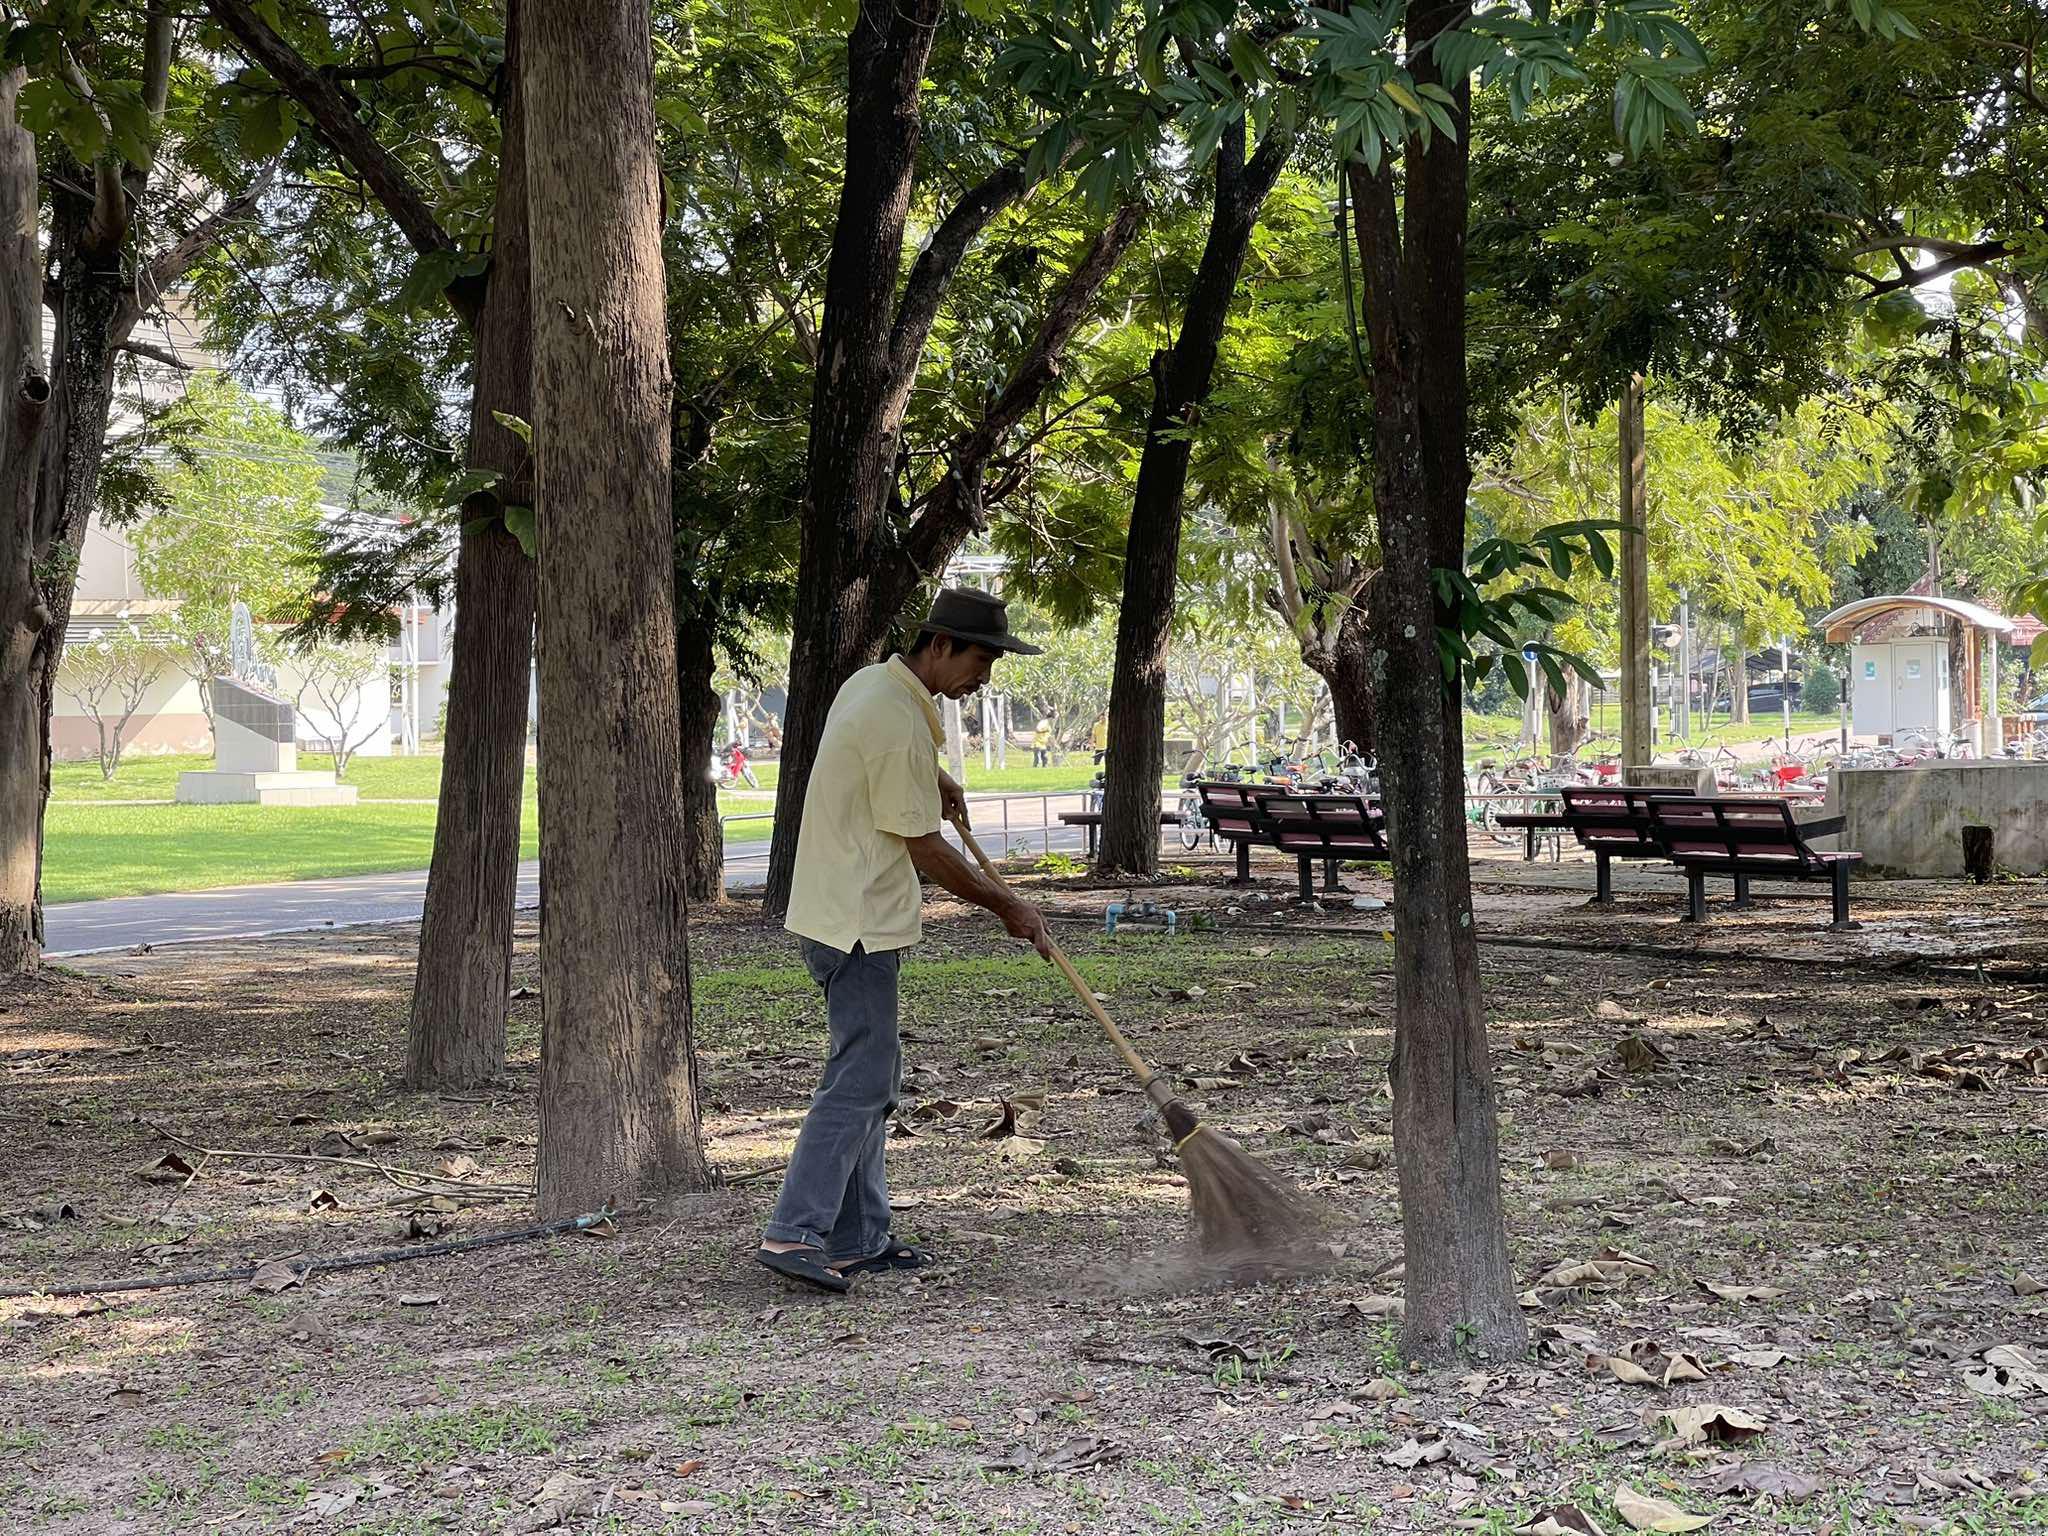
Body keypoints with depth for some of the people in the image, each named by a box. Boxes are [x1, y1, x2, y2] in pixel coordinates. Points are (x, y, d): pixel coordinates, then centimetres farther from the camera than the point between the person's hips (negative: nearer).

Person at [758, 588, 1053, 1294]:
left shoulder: (870, 682, 10)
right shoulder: (900, 727, -20)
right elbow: (925, 849, -16)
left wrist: (933, 776, 26)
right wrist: (1008, 905, -6)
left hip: (841, 914, 11)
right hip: (857, 925, -11)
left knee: (873, 1077, 13)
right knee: (859, 1080, -12)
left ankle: (858, 1239, 16)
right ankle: (792, 1234, -15)